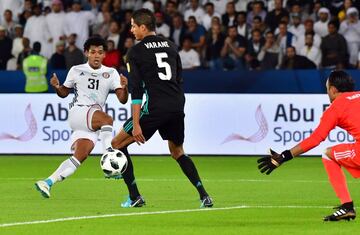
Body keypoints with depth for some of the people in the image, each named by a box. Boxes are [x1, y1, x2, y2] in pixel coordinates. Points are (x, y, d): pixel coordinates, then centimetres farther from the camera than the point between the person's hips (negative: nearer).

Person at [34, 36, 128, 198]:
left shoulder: (111, 73, 10)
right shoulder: (76, 71, 9)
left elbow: (122, 100, 4)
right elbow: (64, 93, 20)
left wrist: (124, 87, -18)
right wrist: (56, 87, -2)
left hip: (93, 124, 3)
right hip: (78, 112, -3)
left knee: (80, 156, -11)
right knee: (107, 119, -32)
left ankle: (48, 183, -7)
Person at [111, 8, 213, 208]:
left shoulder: (136, 52, -1)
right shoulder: (170, 46, 15)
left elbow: (136, 91, -8)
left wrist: (136, 124, -11)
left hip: (155, 107, -6)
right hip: (178, 105, 6)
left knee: (118, 144, 9)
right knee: (177, 152, 25)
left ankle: (135, 197, 3)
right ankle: (204, 196, 10)